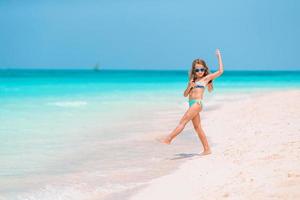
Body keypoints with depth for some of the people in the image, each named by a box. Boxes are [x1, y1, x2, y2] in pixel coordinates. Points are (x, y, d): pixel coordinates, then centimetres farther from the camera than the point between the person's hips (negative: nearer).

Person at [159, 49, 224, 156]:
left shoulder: (206, 78, 3)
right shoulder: (193, 80, 20)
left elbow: (220, 71, -4)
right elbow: (185, 94, 17)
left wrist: (219, 57, 0)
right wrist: (189, 86, -3)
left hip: (197, 103, -8)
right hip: (192, 104, 8)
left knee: (182, 122, -11)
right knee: (197, 128, 7)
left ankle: (168, 139, -11)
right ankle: (207, 149, 10)